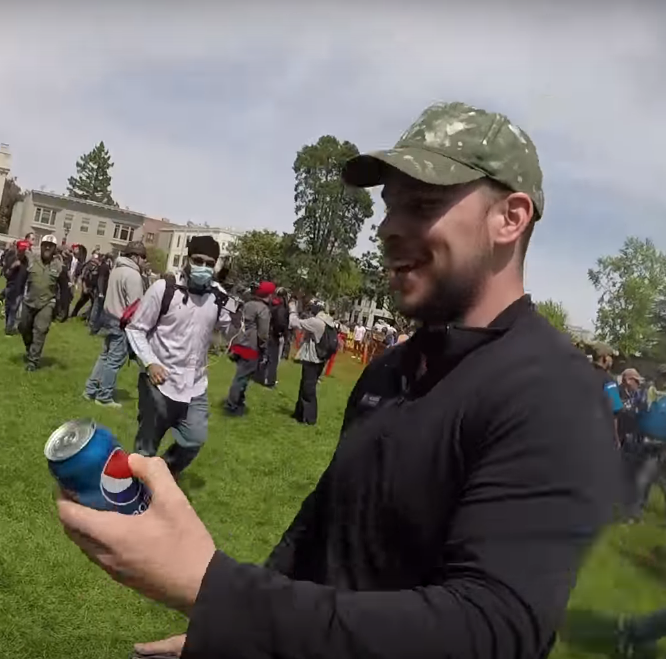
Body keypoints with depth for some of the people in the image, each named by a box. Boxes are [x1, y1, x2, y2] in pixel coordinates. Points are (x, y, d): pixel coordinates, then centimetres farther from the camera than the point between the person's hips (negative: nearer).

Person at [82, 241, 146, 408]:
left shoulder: (117, 269, 9)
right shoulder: (133, 276, -19)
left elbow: (115, 295, 13)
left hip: (110, 316, 9)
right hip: (122, 322, -9)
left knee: (105, 355, 18)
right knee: (115, 360, 0)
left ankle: (91, 390, 24)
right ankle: (104, 397, 8)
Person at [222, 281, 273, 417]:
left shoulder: (247, 304, 13)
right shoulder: (264, 309, -13)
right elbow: (263, 333, -15)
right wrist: (263, 350, -7)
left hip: (240, 345, 8)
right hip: (251, 348, -8)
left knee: (241, 375, 19)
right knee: (242, 377, -1)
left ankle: (237, 402, 29)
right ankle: (231, 406, 5)